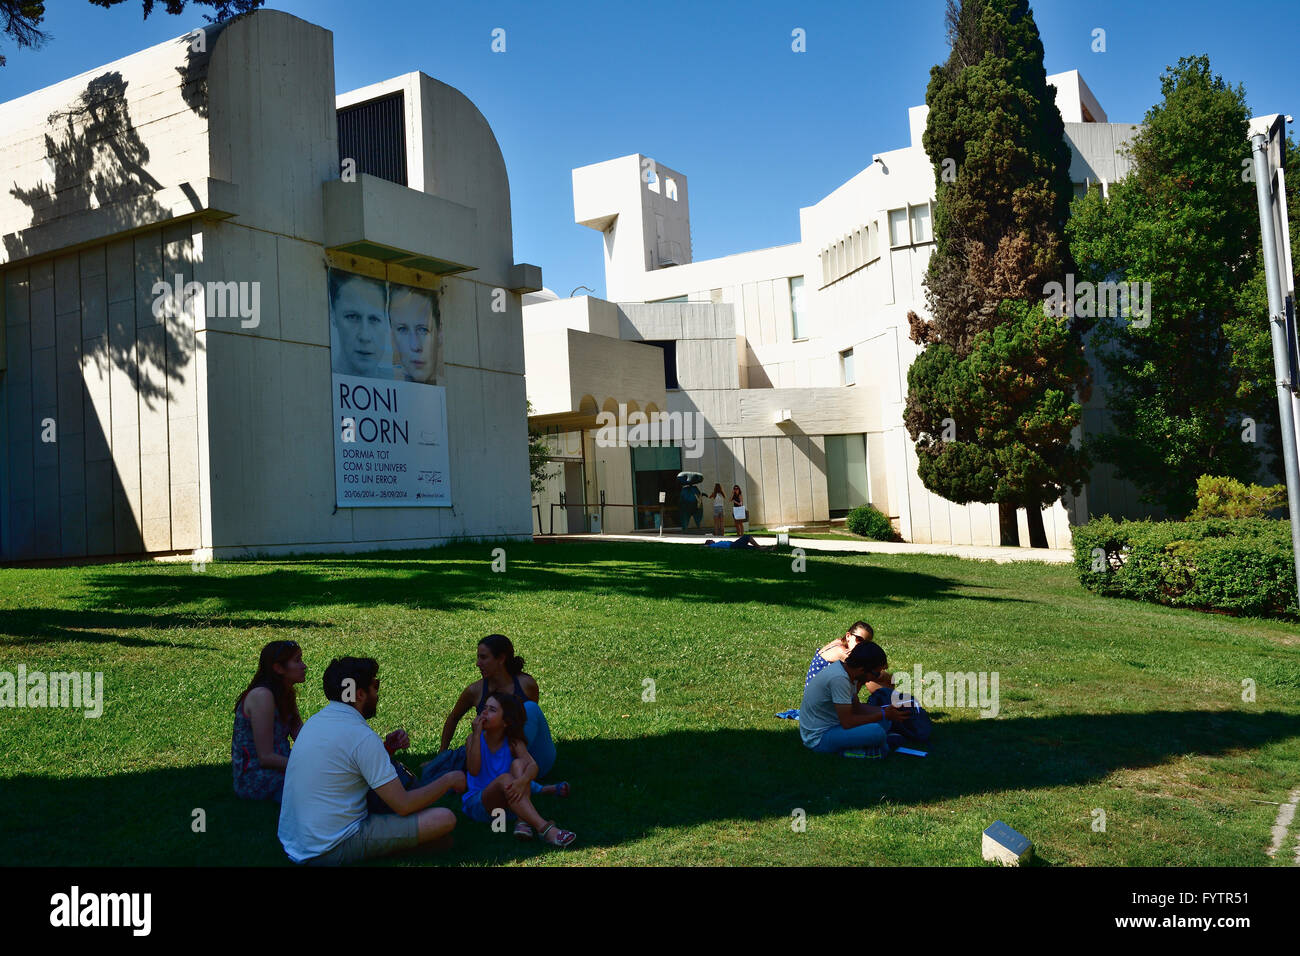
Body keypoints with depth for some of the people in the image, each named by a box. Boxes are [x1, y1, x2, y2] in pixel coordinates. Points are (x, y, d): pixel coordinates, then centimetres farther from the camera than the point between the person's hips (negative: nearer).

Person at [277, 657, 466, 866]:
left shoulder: (315, 720, 8)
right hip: (331, 852, -9)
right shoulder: (361, 736, -17)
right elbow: (404, 805, -15)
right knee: (444, 819, -14)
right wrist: (448, 780, 0)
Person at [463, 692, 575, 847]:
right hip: (477, 804, -2)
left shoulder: (513, 743, -1)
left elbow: (533, 766, -19)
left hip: (507, 802, 2)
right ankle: (544, 828, -49)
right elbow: (473, 770, -19)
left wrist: (523, 780, -42)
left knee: (518, 763, -21)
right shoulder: (474, 739, -1)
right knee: (505, 778, -32)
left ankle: (523, 821, -37)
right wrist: (477, 734, -21)